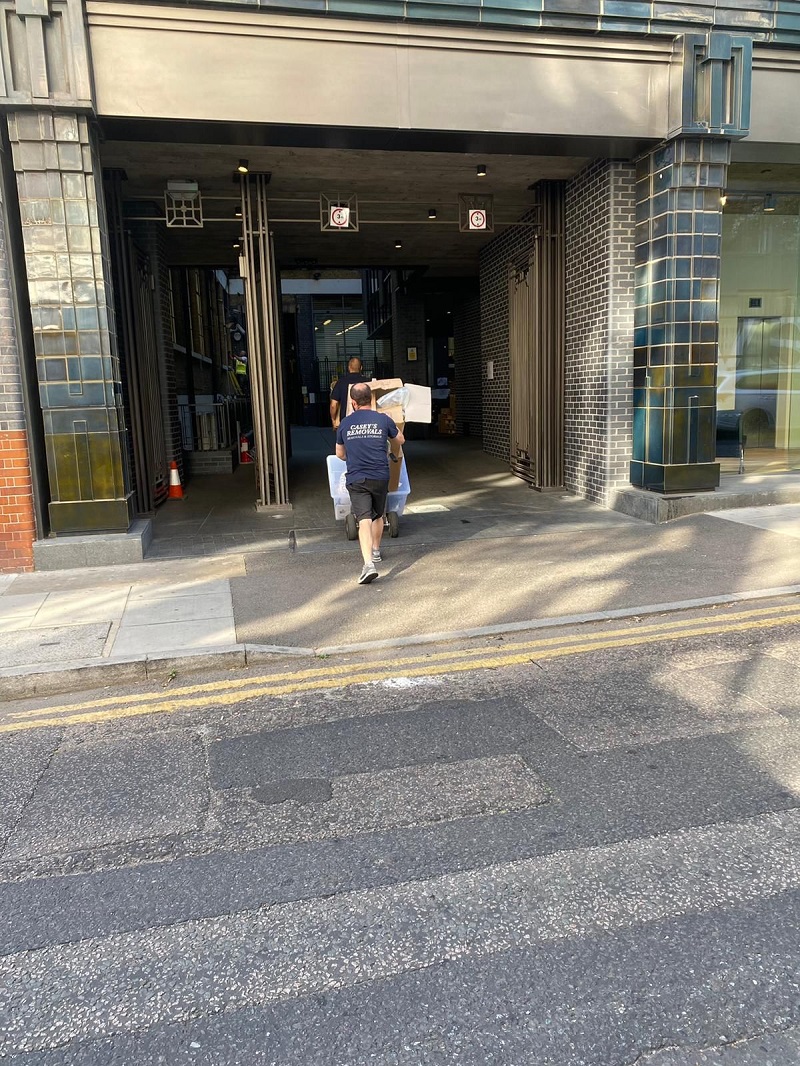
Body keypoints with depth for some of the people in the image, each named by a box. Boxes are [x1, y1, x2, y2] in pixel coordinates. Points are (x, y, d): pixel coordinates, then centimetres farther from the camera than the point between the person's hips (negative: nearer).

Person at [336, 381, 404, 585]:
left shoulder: (345, 423, 4)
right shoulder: (383, 419, 2)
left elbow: (340, 453, 18)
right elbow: (399, 440, 20)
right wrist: (394, 454, 43)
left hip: (356, 479, -1)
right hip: (380, 476, 1)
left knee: (364, 520, -9)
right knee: (378, 516, 23)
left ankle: (369, 563, -25)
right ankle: (376, 551, 41)